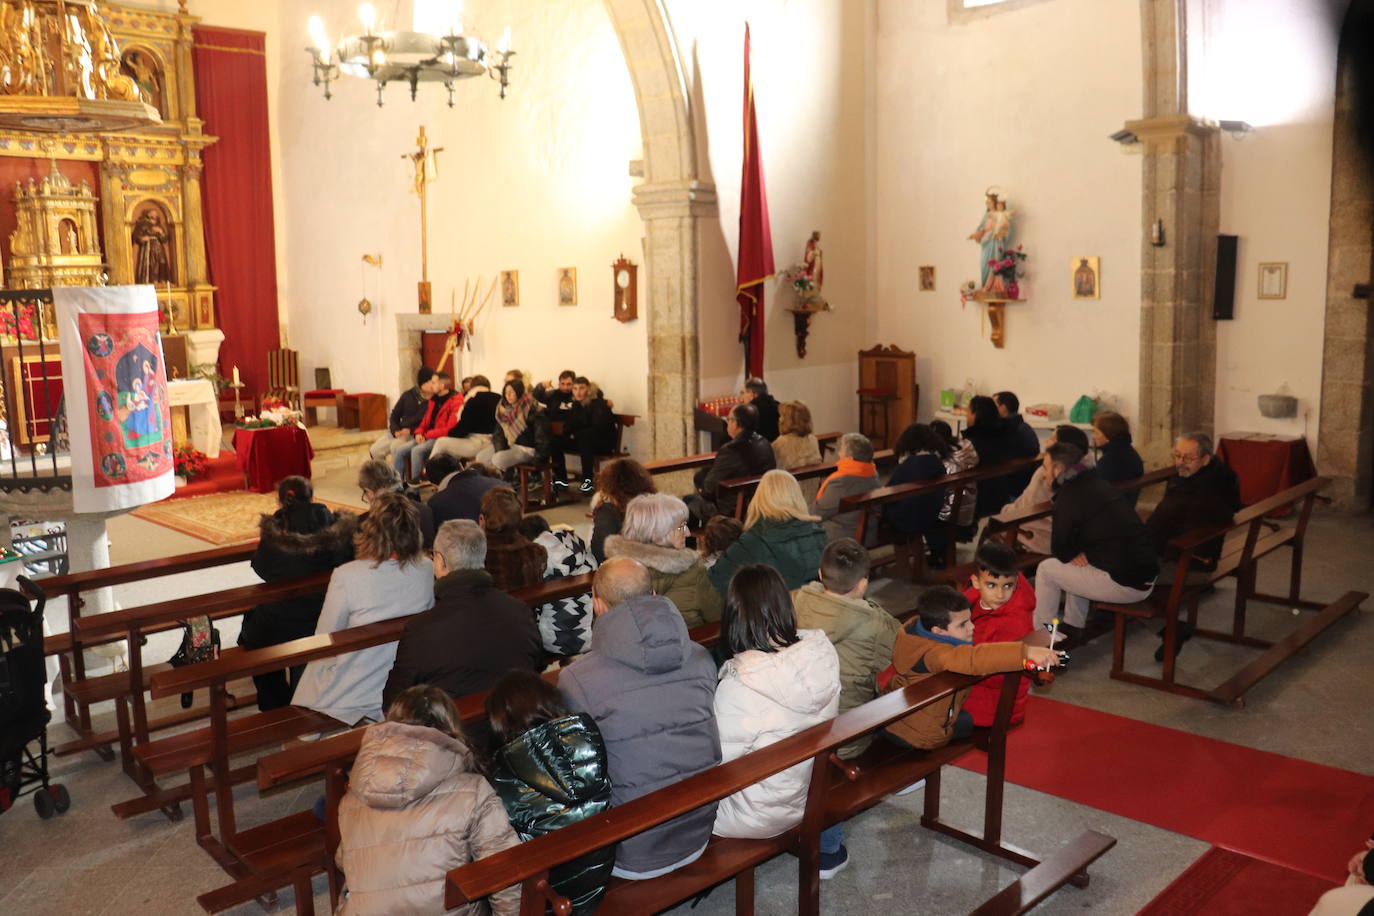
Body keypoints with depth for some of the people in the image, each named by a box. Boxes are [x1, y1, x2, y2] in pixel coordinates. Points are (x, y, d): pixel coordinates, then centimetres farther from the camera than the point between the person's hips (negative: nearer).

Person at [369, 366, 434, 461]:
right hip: (397, 432, 5)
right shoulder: (408, 395, 5)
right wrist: (395, 430, -7)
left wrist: (410, 430, -16)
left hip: (414, 435, -5)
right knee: (375, 450, -3)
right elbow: (394, 415, 11)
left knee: (396, 446, -33)